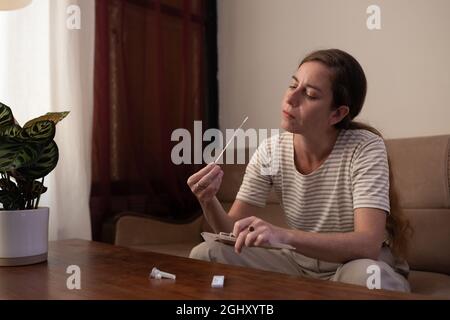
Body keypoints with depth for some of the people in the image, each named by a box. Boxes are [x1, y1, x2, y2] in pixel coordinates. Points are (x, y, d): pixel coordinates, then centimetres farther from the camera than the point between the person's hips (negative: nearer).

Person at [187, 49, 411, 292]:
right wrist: (209, 202, -30)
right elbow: (234, 232, -8)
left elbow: (369, 245, -33)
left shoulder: (364, 148, -23)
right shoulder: (270, 152, -10)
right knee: (204, 254, -10)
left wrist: (285, 236, -47)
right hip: (301, 263, 4)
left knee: (364, 274, -39)